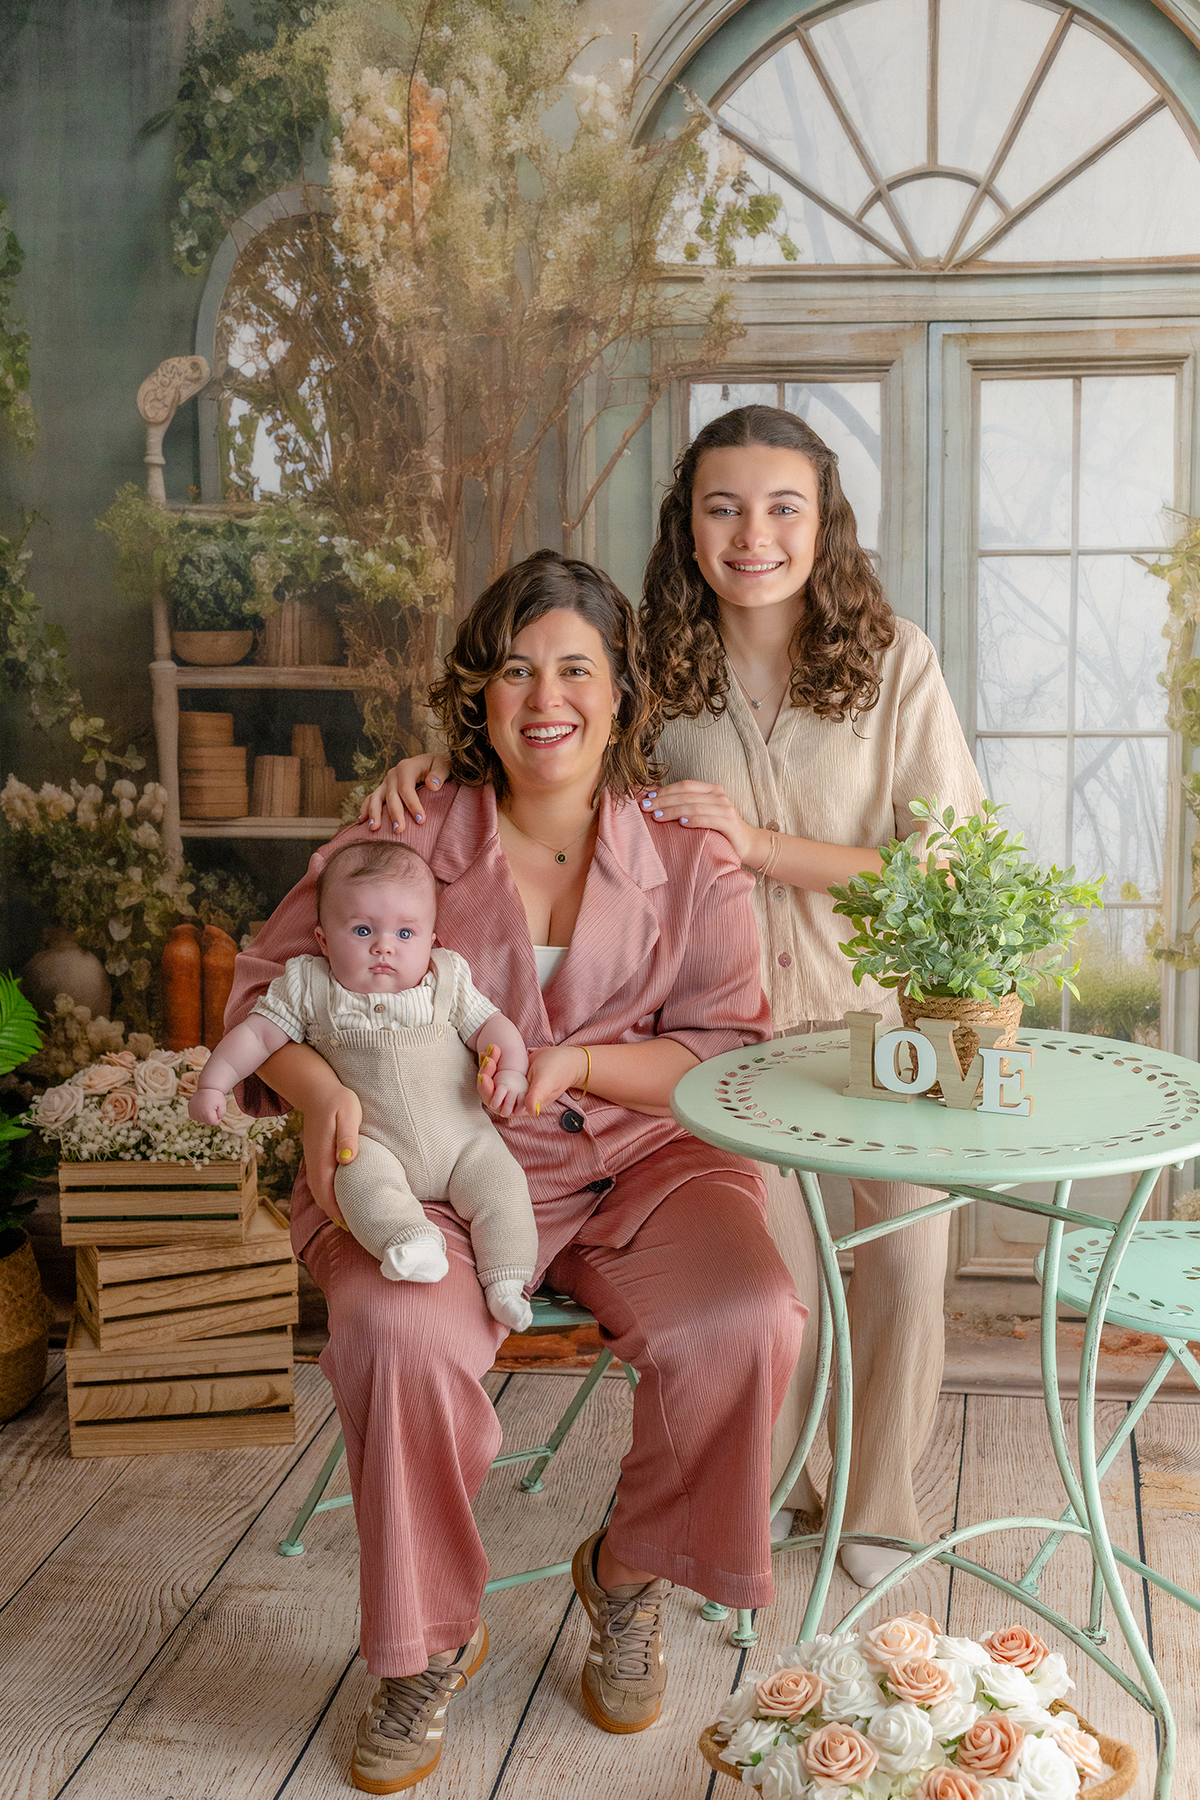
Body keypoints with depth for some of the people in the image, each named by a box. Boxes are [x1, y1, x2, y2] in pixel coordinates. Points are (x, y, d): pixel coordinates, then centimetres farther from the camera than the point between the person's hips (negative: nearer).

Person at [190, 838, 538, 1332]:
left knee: (500, 1181, -20)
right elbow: (258, 1032, 3)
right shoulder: (309, 987, -1)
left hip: (462, 1136, 1)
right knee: (361, 1179, -32)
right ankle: (410, 1241, -42)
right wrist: (213, 1083, -5)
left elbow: (490, 1025, 4)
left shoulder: (448, 980, 1)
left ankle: (505, 1281, -14)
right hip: (375, 1142, -1)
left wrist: (510, 1071, -15)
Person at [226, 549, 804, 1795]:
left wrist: (579, 1063, -16)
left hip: (640, 1163, 1)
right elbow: (265, 989, 4)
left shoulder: (691, 865, 2)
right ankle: (429, 1643, -3)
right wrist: (322, 1089, -19)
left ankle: (630, 1573, 6)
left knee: (743, 1322, -26)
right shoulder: (402, 843, 0)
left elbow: (731, 1055, 2)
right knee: (398, 1329, -32)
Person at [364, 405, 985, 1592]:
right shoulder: (659, 668, -4)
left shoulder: (893, 661, -10)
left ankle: (880, 1507, 30)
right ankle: (769, 1488, 34)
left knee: (904, 1271, 3)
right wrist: (435, 761, -15)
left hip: (885, 1012, 0)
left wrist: (763, 845, -23)